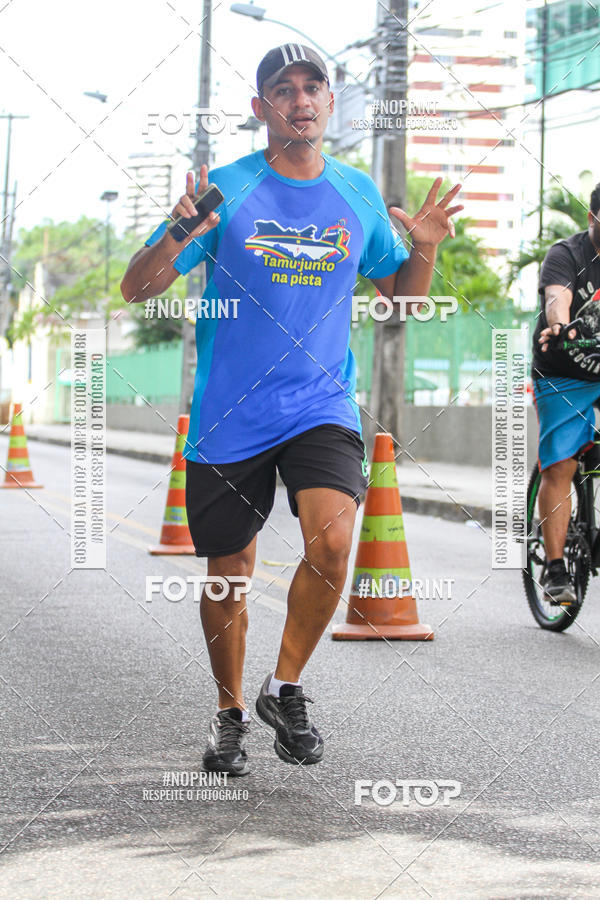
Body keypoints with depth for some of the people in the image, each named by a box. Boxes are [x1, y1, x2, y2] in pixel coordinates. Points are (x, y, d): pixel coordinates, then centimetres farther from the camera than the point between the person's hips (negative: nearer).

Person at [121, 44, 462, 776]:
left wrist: (424, 249, -4)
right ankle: (230, 712, 32)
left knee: (331, 539, -23)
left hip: (321, 407, 1)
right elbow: (137, 289, -5)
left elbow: (400, 294, 17)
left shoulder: (358, 195, 5)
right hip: (227, 417, -1)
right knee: (228, 575, 8)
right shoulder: (225, 189, -4)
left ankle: (285, 688, -1)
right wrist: (179, 238, -24)